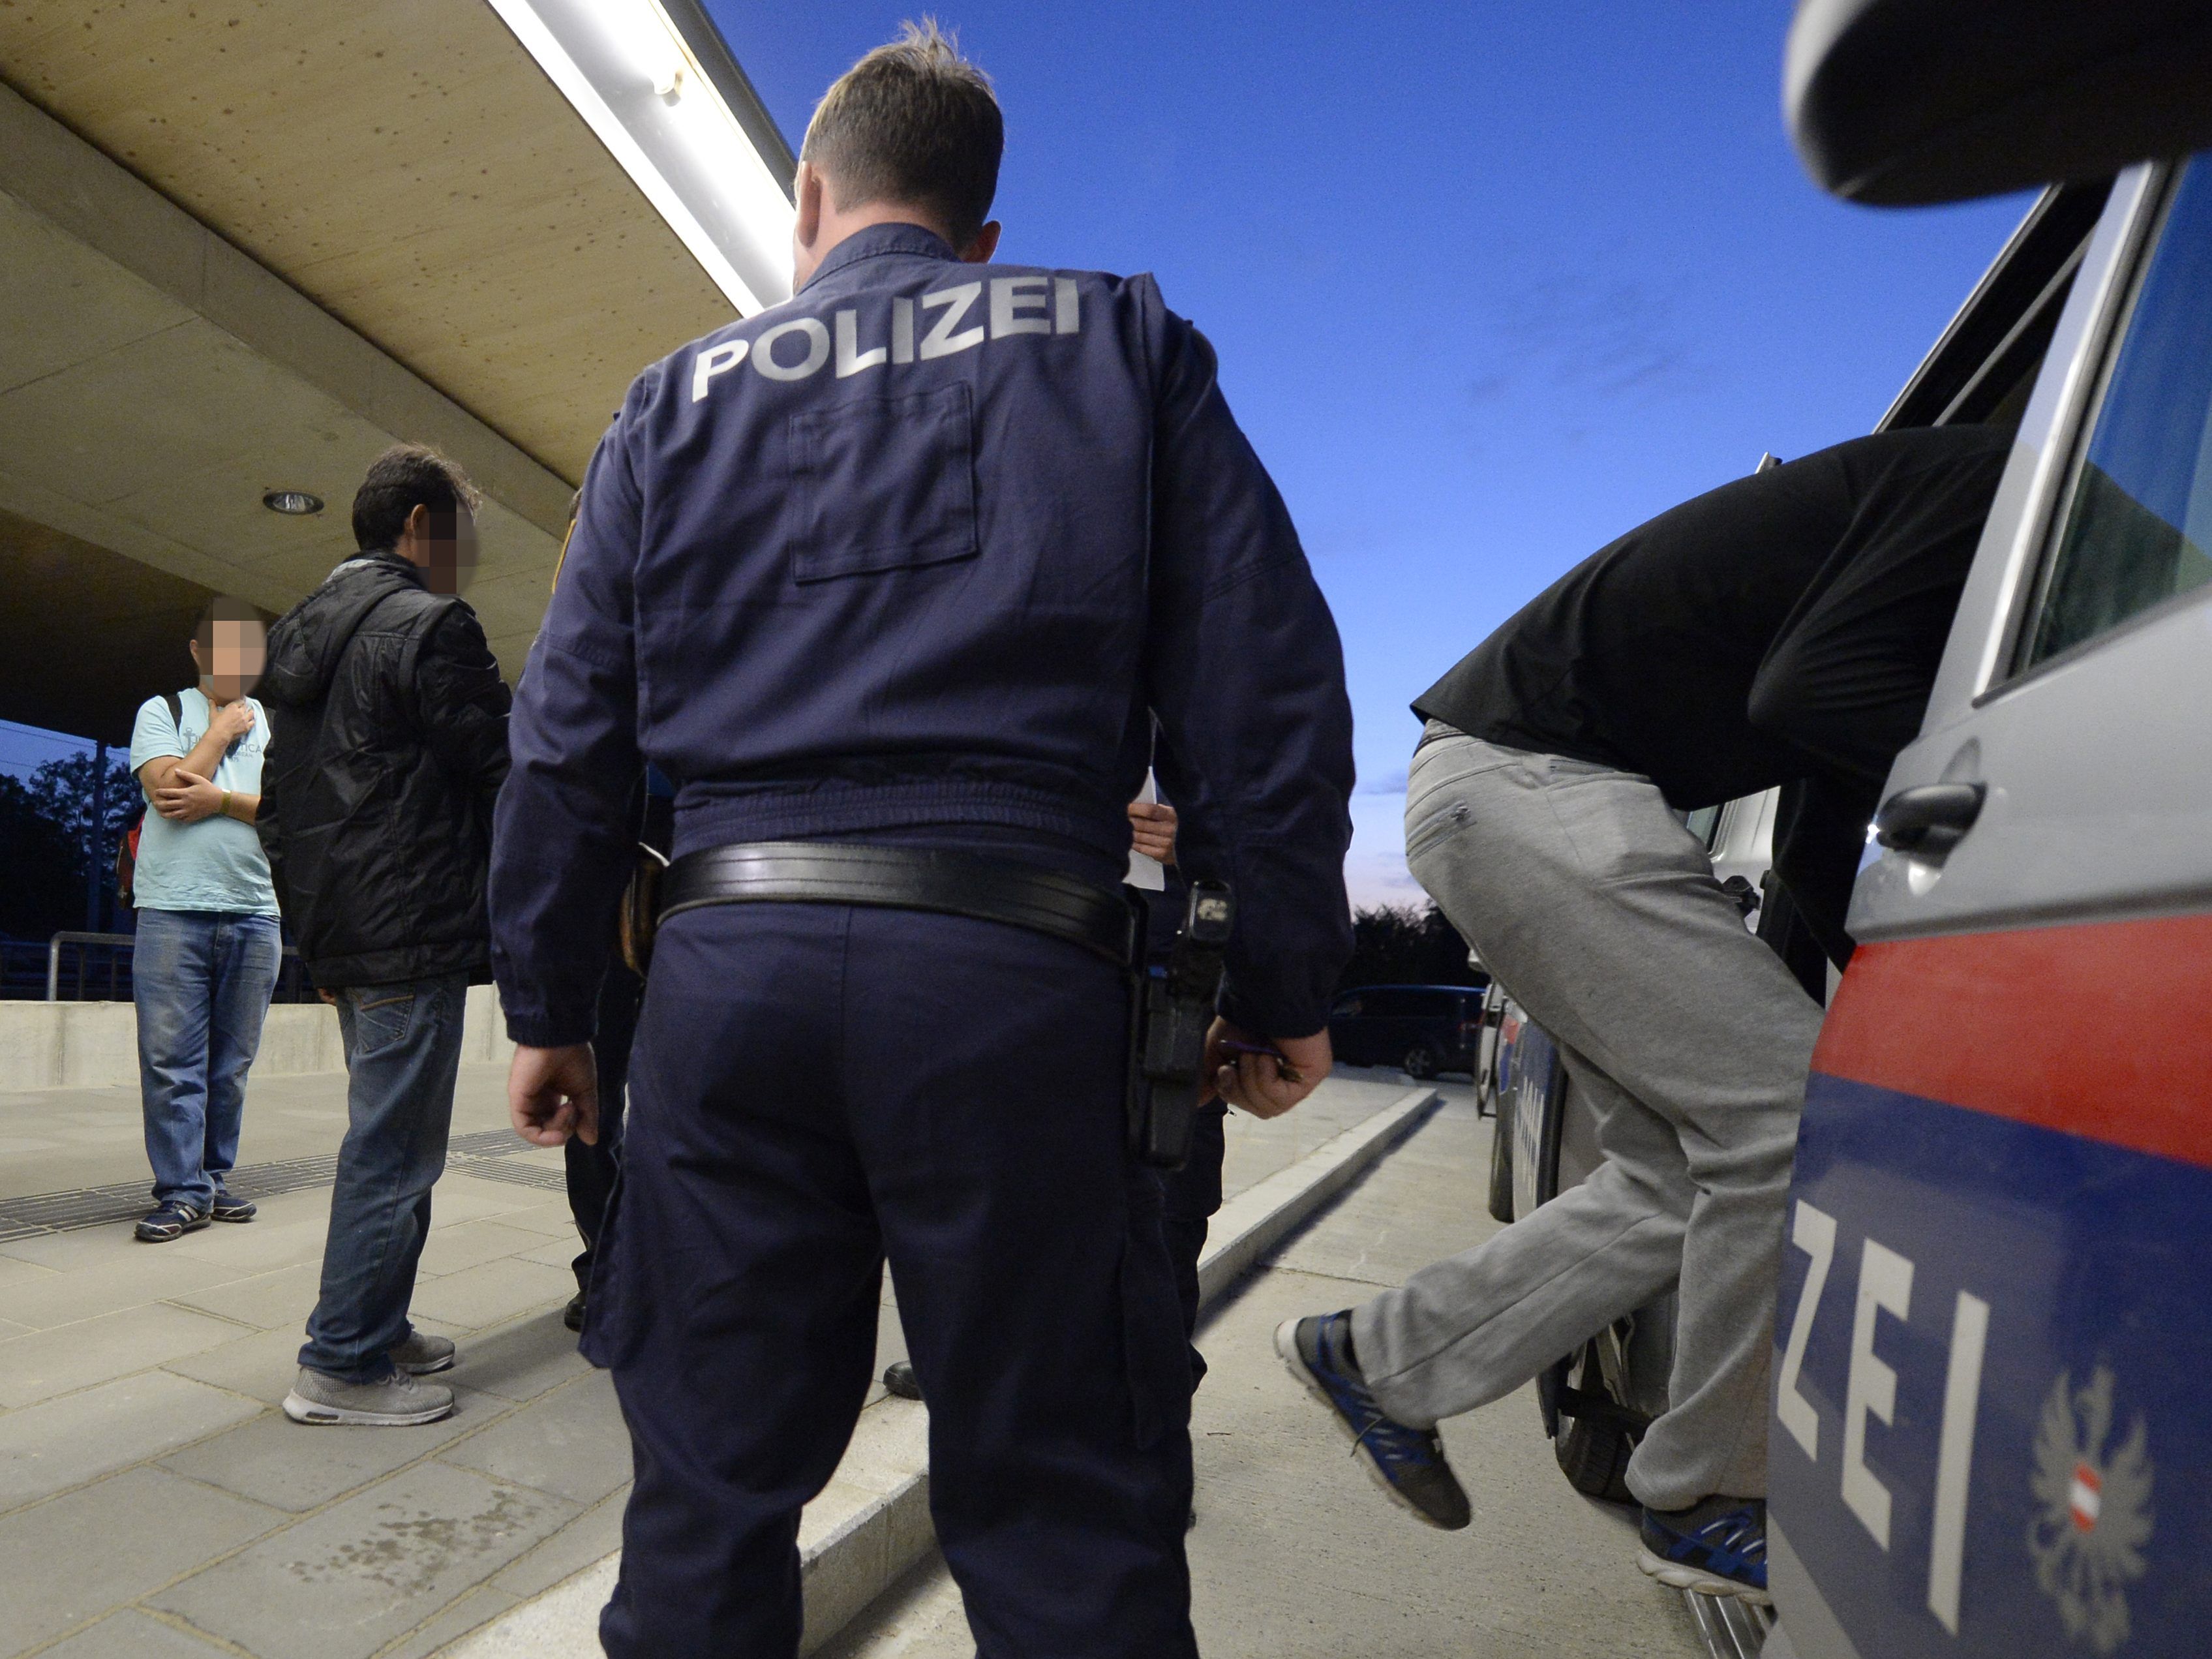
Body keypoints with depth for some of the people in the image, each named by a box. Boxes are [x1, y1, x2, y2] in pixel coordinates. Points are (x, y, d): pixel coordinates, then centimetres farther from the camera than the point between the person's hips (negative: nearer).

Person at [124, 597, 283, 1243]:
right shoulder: (163, 711, 7)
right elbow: (168, 787, -10)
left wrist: (220, 799, -11)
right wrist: (223, 730, -1)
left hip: (255, 914, 3)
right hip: (175, 910, -2)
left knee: (232, 1063, 7)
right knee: (172, 1060, -4)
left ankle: (213, 1178, 17)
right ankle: (182, 1191, 2)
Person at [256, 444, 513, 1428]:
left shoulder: (301, 633, 18)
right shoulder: (431, 626, -11)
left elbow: (278, 805, 20)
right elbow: (502, 777, -13)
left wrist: (310, 927, 22)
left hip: (340, 932, 10)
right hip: (415, 936, -10)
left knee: (386, 1136, 18)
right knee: (394, 1148, -2)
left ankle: (377, 1329, 28)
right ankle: (345, 1365, 7)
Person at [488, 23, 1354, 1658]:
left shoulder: (680, 399, 17)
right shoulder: (1119, 343, 13)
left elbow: (568, 737, 13)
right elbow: (1261, 685, 2)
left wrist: (546, 1004, 19)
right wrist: (1282, 987, 6)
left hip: (728, 964, 3)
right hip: (1009, 968, -2)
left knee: (710, 1490, 15)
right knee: (1065, 1504, 8)